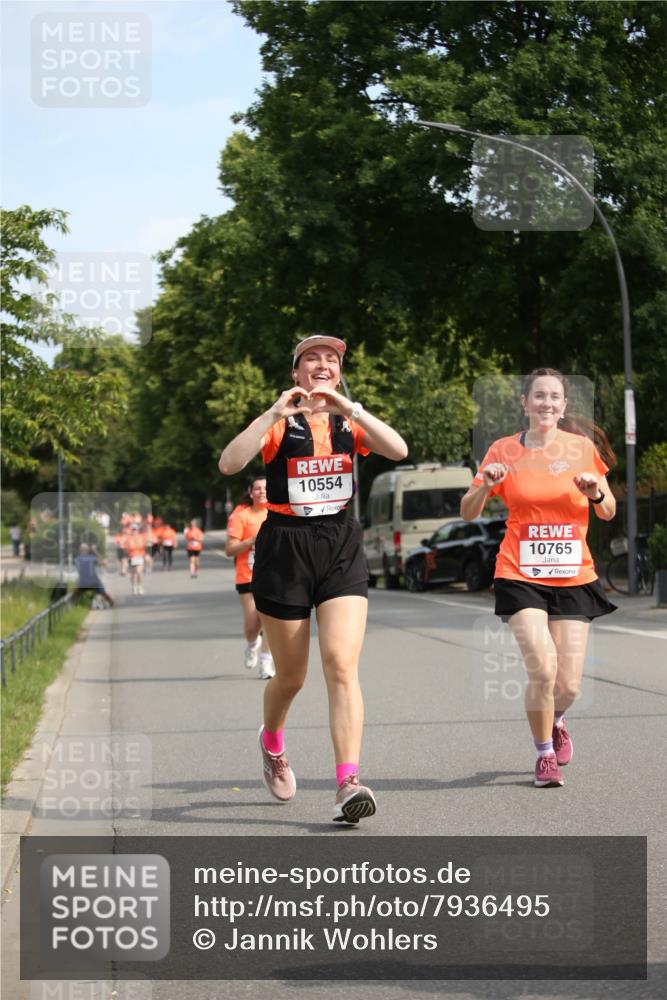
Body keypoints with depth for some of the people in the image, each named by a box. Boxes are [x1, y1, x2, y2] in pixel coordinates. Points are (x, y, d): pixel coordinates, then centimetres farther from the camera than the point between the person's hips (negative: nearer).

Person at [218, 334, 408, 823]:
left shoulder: (348, 422, 8)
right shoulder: (279, 424, 0)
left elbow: (399, 450, -11)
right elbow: (229, 463, -17)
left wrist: (349, 407, -20)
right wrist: (275, 414, -24)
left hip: (341, 549, 1)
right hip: (284, 549, -1)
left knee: (342, 664, -16)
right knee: (291, 677, 8)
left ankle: (348, 783, -21)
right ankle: (272, 744, 41)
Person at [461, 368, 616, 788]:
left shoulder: (583, 447, 2)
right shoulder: (504, 450, 0)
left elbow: (608, 514, 10)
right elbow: (468, 514, 2)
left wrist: (597, 493, -12)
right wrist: (485, 486, -18)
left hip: (574, 578, 2)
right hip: (521, 576, -1)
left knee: (569, 685, 0)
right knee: (542, 669, -18)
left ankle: (555, 722, 37)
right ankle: (545, 754, 6)